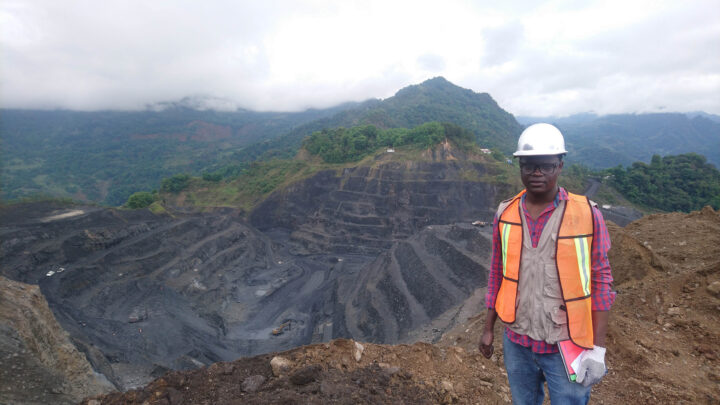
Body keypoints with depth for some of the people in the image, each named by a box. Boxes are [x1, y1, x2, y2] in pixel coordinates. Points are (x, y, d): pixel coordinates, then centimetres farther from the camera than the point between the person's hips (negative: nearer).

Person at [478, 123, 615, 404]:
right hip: (516, 343, 3)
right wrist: (488, 329, 8)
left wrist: (597, 349, -8)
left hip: (567, 347, -2)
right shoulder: (505, 215, -4)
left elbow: (601, 281, -7)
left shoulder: (587, 214, -11)